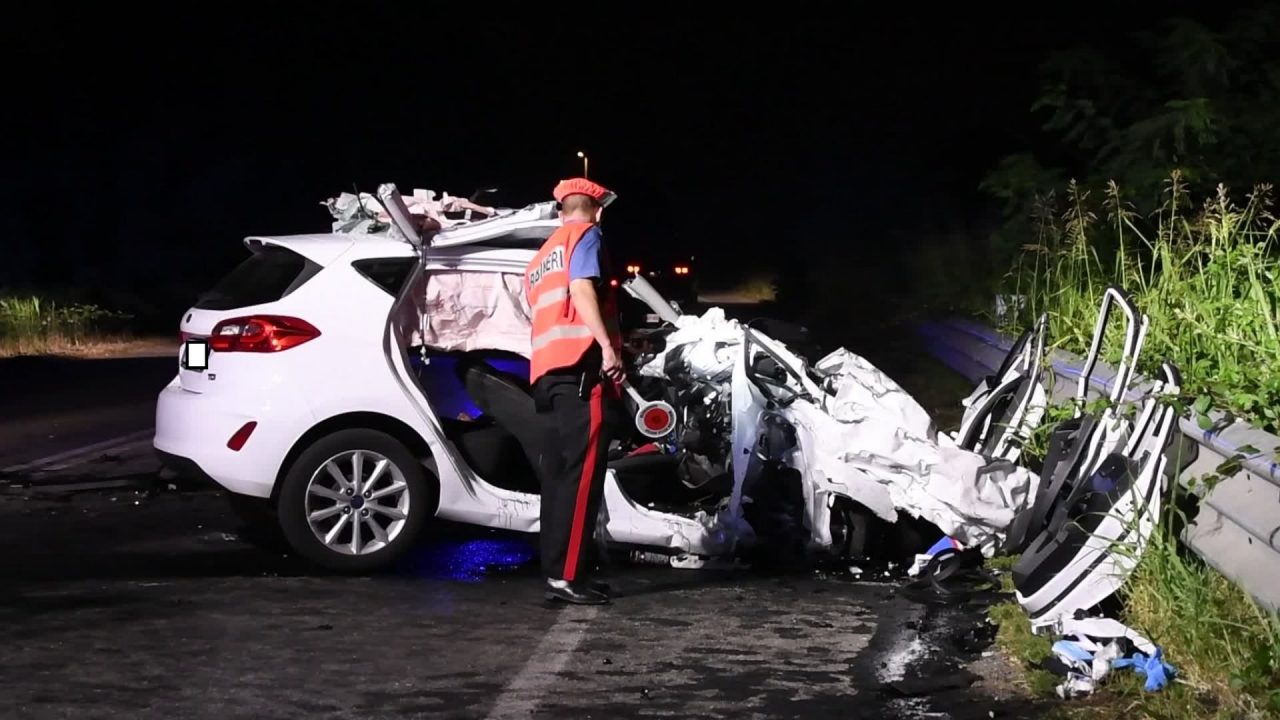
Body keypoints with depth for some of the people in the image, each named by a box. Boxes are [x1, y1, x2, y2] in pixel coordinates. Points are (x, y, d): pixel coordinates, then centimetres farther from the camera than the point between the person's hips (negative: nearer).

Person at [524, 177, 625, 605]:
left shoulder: (542, 257, 31)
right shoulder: (586, 236, 5)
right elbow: (582, 288, -13)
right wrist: (607, 345, -23)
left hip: (547, 372, 9)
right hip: (581, 365, -9)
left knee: (559, 473, 9)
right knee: (582, 472, -13)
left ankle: (556, 572, 9)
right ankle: (567, 575, -19)